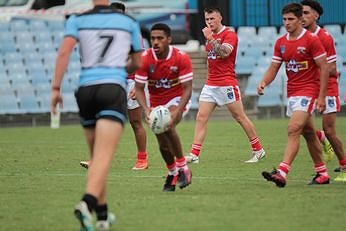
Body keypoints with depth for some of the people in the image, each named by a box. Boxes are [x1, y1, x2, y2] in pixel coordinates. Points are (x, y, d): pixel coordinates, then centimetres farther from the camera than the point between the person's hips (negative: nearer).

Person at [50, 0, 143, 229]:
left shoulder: (78, 20, 8)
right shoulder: (129, 22, 12)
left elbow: (65, 51, -8)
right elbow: (137, 64, 20)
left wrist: (56, 88, -8)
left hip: (86, 90, 2)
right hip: (114, 89, -2)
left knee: (96, 156, 17)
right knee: (104, 156, -15)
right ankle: (87, 204, -39)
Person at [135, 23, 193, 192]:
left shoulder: (181, 58, -20)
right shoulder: (145, 59, -15)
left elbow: (187, 89, -20)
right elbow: (139, 89, -12)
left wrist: (177, 111, -34)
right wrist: (146, 109, -31)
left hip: (178, 100, -3)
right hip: (157, 104, 3)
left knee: (167, 126, -32)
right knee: (163, 144, 3)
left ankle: (182, 168, -18)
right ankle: (172, 174, 34)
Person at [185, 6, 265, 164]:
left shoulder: (229, 34, -8)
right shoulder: (211, 35, 15)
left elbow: (224, 53, -25)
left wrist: (210, 39, -24)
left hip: (227, 84, -7)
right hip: (210, 84, 7)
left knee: (240, 117, -1)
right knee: (201, 117, -3)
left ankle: (258, 150, 11)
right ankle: (194, 155, -5)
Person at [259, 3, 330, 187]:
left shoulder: (311, 40, -11)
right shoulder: (280, 43, 8)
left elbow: (324, 68, -10)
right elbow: (273, 68, 10)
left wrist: (321, 96, -15)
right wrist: (263, 82, -11)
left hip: (308, 91, -7)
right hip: (292, 93, 7)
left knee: (293, 130, -20)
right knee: (308, 133, 14)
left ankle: (282, 173, -29)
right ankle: (322, 174, 23)